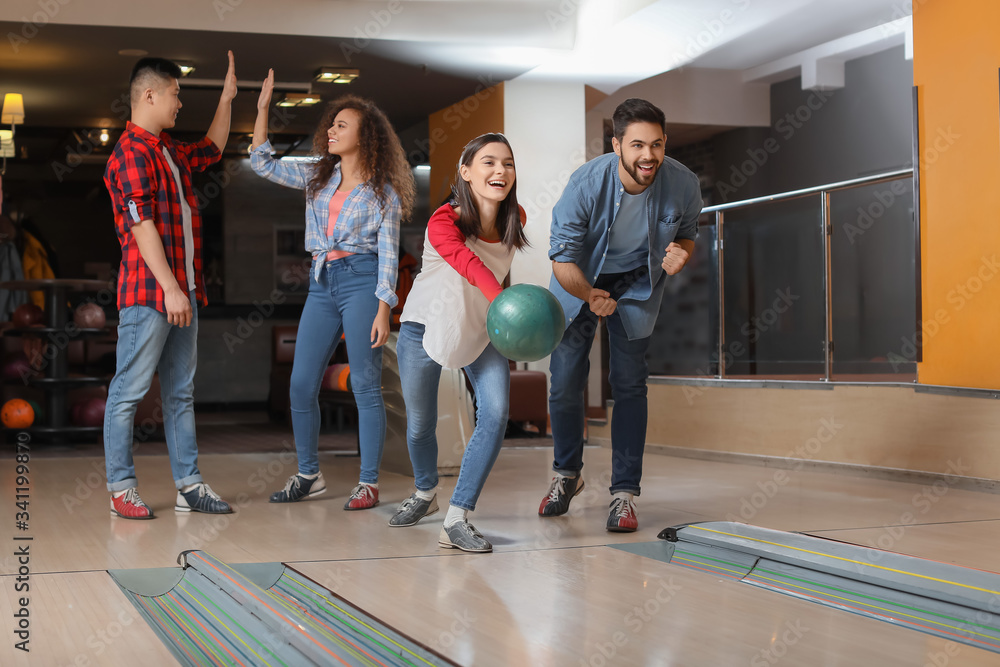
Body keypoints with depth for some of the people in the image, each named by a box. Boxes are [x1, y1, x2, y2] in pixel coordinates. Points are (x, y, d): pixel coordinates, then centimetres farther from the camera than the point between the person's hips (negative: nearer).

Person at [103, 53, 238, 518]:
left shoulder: (169, 152, 18)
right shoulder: (132, 153, -10)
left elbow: (211, 150, 40)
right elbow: (142, 226, -18)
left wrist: (226, 99, 35)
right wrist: (170, 288, -21)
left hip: (182, 291, 10)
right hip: (148, 294, -10)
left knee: (181, 393, 10)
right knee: (129, 392, -2)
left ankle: (189, 486, 15)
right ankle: (121, 489, 4)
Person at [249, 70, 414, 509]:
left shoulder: (382, 191, 0)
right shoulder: (318, 178, 14)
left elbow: (388, 252, -3)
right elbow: (263, 164, 15)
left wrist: (383, 310, -11)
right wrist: (263, 108, 8)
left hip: (362, 281, -5)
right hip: (322, 283, 6)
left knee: (365, 385, -3)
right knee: (301, 385, 4)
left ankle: (368, 483, 5)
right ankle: (308, 475, 18)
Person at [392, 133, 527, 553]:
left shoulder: (514, 221, -11)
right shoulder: (443, 223, -29)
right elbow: (468, 263, -50)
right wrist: (502, 298, -67)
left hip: (480, 330, 3)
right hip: (426, 326, -3)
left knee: (495, 413, -19)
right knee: (420, 423, 10)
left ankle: (457, 520, -16)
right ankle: (425, 493, 43)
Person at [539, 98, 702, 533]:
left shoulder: (683, 185, -24)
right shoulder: (586, 184, -32)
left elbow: (687, 234, -2)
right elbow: (562, 257, -25)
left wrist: (679, 253, -26)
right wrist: (588, 295, -43)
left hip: (637, 281, 1)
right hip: (579, 280, -1)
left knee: (629, 384, -5)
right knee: (565, 381, 1)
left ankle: (624, 492, 5)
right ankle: (567, 474, 26)